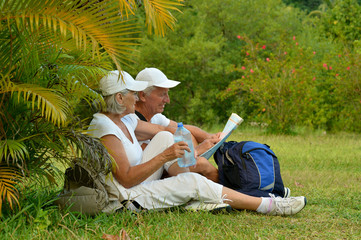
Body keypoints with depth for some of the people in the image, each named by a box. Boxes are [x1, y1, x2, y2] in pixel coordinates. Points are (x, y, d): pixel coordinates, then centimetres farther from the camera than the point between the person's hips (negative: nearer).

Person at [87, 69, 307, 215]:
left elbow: (163, 129, 16)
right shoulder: (105, 128, -22)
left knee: (165, 137, 2)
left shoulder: (124, 119, 7)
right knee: (194, 182, -17)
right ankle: (269, 206, -11)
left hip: (138, 183, 10)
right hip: (125, 198, -10)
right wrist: (165, 157, -31)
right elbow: (126, 179, -26)